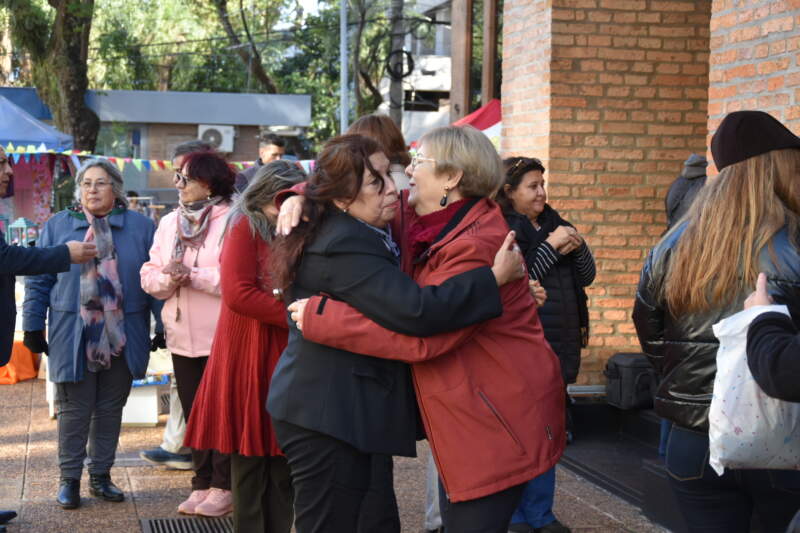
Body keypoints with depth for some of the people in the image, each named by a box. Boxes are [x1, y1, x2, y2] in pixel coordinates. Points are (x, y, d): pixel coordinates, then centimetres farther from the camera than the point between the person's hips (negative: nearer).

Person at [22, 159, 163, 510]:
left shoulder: (141, 227, 4)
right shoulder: (57, 227, 4)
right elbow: (39, 280, 4)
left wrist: (164, 324, 0)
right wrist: (33, 326, 0)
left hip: (122, 338, 1)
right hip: (73, 338, -1)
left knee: (111, 409, 10)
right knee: (74, 409, 2)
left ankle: (101, 475, 21)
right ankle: (69, 479, 13)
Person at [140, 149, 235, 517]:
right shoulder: (169, 223, 12)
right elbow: (149, 274, 8)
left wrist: (192, 275, -18)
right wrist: (167, 281, -13)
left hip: (222, 337, -6)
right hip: (182, 338, 6)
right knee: (193, 413, 13)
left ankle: (224, 486, 12)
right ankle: (202, 484, 23)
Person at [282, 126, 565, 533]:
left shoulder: (478, 245, -23)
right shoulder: (422, 220, 4)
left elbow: (421, 334, -28)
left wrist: (319, 317, -23)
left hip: (499, 422, -9)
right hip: (463, 419, 9)